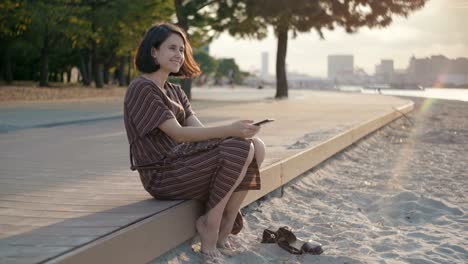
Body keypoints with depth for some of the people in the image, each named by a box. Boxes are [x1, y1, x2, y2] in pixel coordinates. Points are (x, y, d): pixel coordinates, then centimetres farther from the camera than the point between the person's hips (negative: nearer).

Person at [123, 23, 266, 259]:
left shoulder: (175, 91, 17)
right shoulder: (142, 89, -12)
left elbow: (199, 129, 4)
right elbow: (178, 133, -20)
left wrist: (235, 131, -15)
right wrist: (230, 130, -28)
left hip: (181, 163, 9)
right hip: (162, 174, -9)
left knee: (256, 146, -8)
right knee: (241, 149, -22)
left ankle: (224, 228, -4)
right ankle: (210, 224, -8)